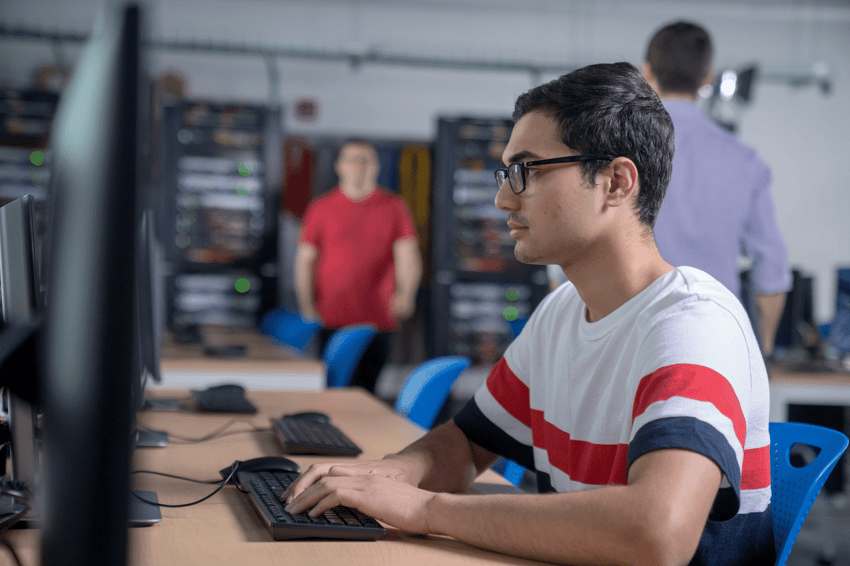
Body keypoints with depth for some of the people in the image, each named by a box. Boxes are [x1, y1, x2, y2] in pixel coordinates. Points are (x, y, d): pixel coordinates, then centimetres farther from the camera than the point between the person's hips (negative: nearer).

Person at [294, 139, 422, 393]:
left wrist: (405, 294, -21)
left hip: (378, 321, 0)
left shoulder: (394, 207, 6)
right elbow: (305, 260, 8)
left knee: (365, 390, 4)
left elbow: (408, 256, -3)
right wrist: (307, 308, -2)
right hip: (332, 321, 0)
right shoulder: (320, 208, 8)